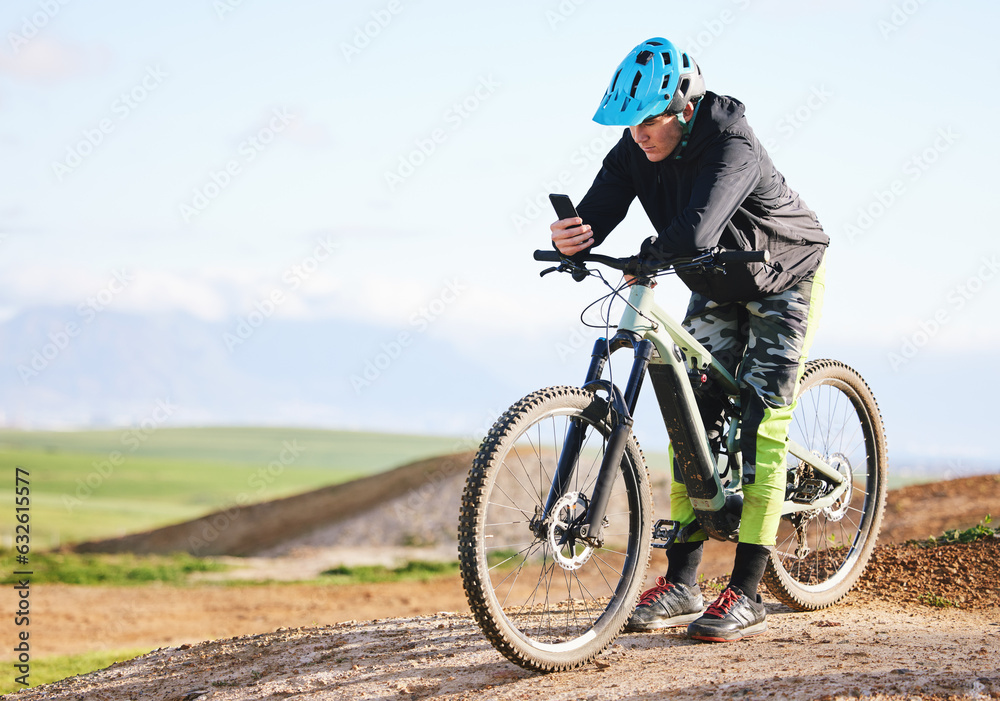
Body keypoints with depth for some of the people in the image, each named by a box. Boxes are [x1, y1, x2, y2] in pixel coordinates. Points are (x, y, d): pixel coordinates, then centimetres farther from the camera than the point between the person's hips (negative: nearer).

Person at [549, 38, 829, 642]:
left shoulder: (732, 148, -36)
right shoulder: (635, 152, -15)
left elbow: (694, 234, -50)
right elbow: (596, 216, -24)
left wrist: (643, 259, -35)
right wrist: (571, 241, -46)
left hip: (783, 281, -6)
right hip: (717, 289, 7)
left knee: (760, 424, -14)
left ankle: (746, 596, -14)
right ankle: (681, 583, 3)